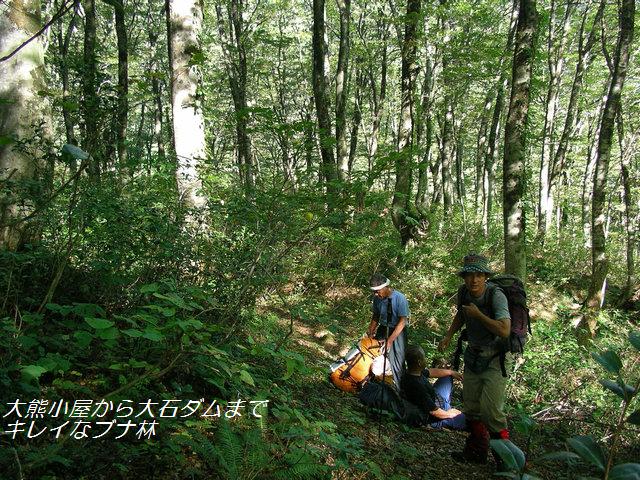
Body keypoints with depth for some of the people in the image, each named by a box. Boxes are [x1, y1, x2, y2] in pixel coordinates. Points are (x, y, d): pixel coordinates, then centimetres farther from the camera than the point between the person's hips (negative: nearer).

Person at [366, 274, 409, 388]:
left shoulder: (400, 299, -23)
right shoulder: (377, 298, -10)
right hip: (382, 329, 4)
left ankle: (399, 390, 17)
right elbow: (375, 316, 5)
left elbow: (402, 322, -20)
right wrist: (371, 333, -4)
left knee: (397, 361, 0)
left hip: (398, 331, -4)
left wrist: (389, 341, -23)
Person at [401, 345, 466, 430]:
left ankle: (447, 406, 30)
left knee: (447, 377, 24)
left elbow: (431, 372, 10)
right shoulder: (417, 386, -39)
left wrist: (452, 372, 17)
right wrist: (449, 414, -11)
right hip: (435, 419, -9)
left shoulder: (412, 372, -11)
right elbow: (434, 412, -30)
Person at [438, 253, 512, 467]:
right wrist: (448, 335, 5)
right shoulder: (464, 292, -6)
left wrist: (477, 314, -28)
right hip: (473, 355, 6)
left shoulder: (496, 295, -25)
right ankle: (476, 451, 30)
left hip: (495, 358, -6)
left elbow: (504, 331, -35)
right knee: (471, 406, 12)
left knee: (491, 409, -14)